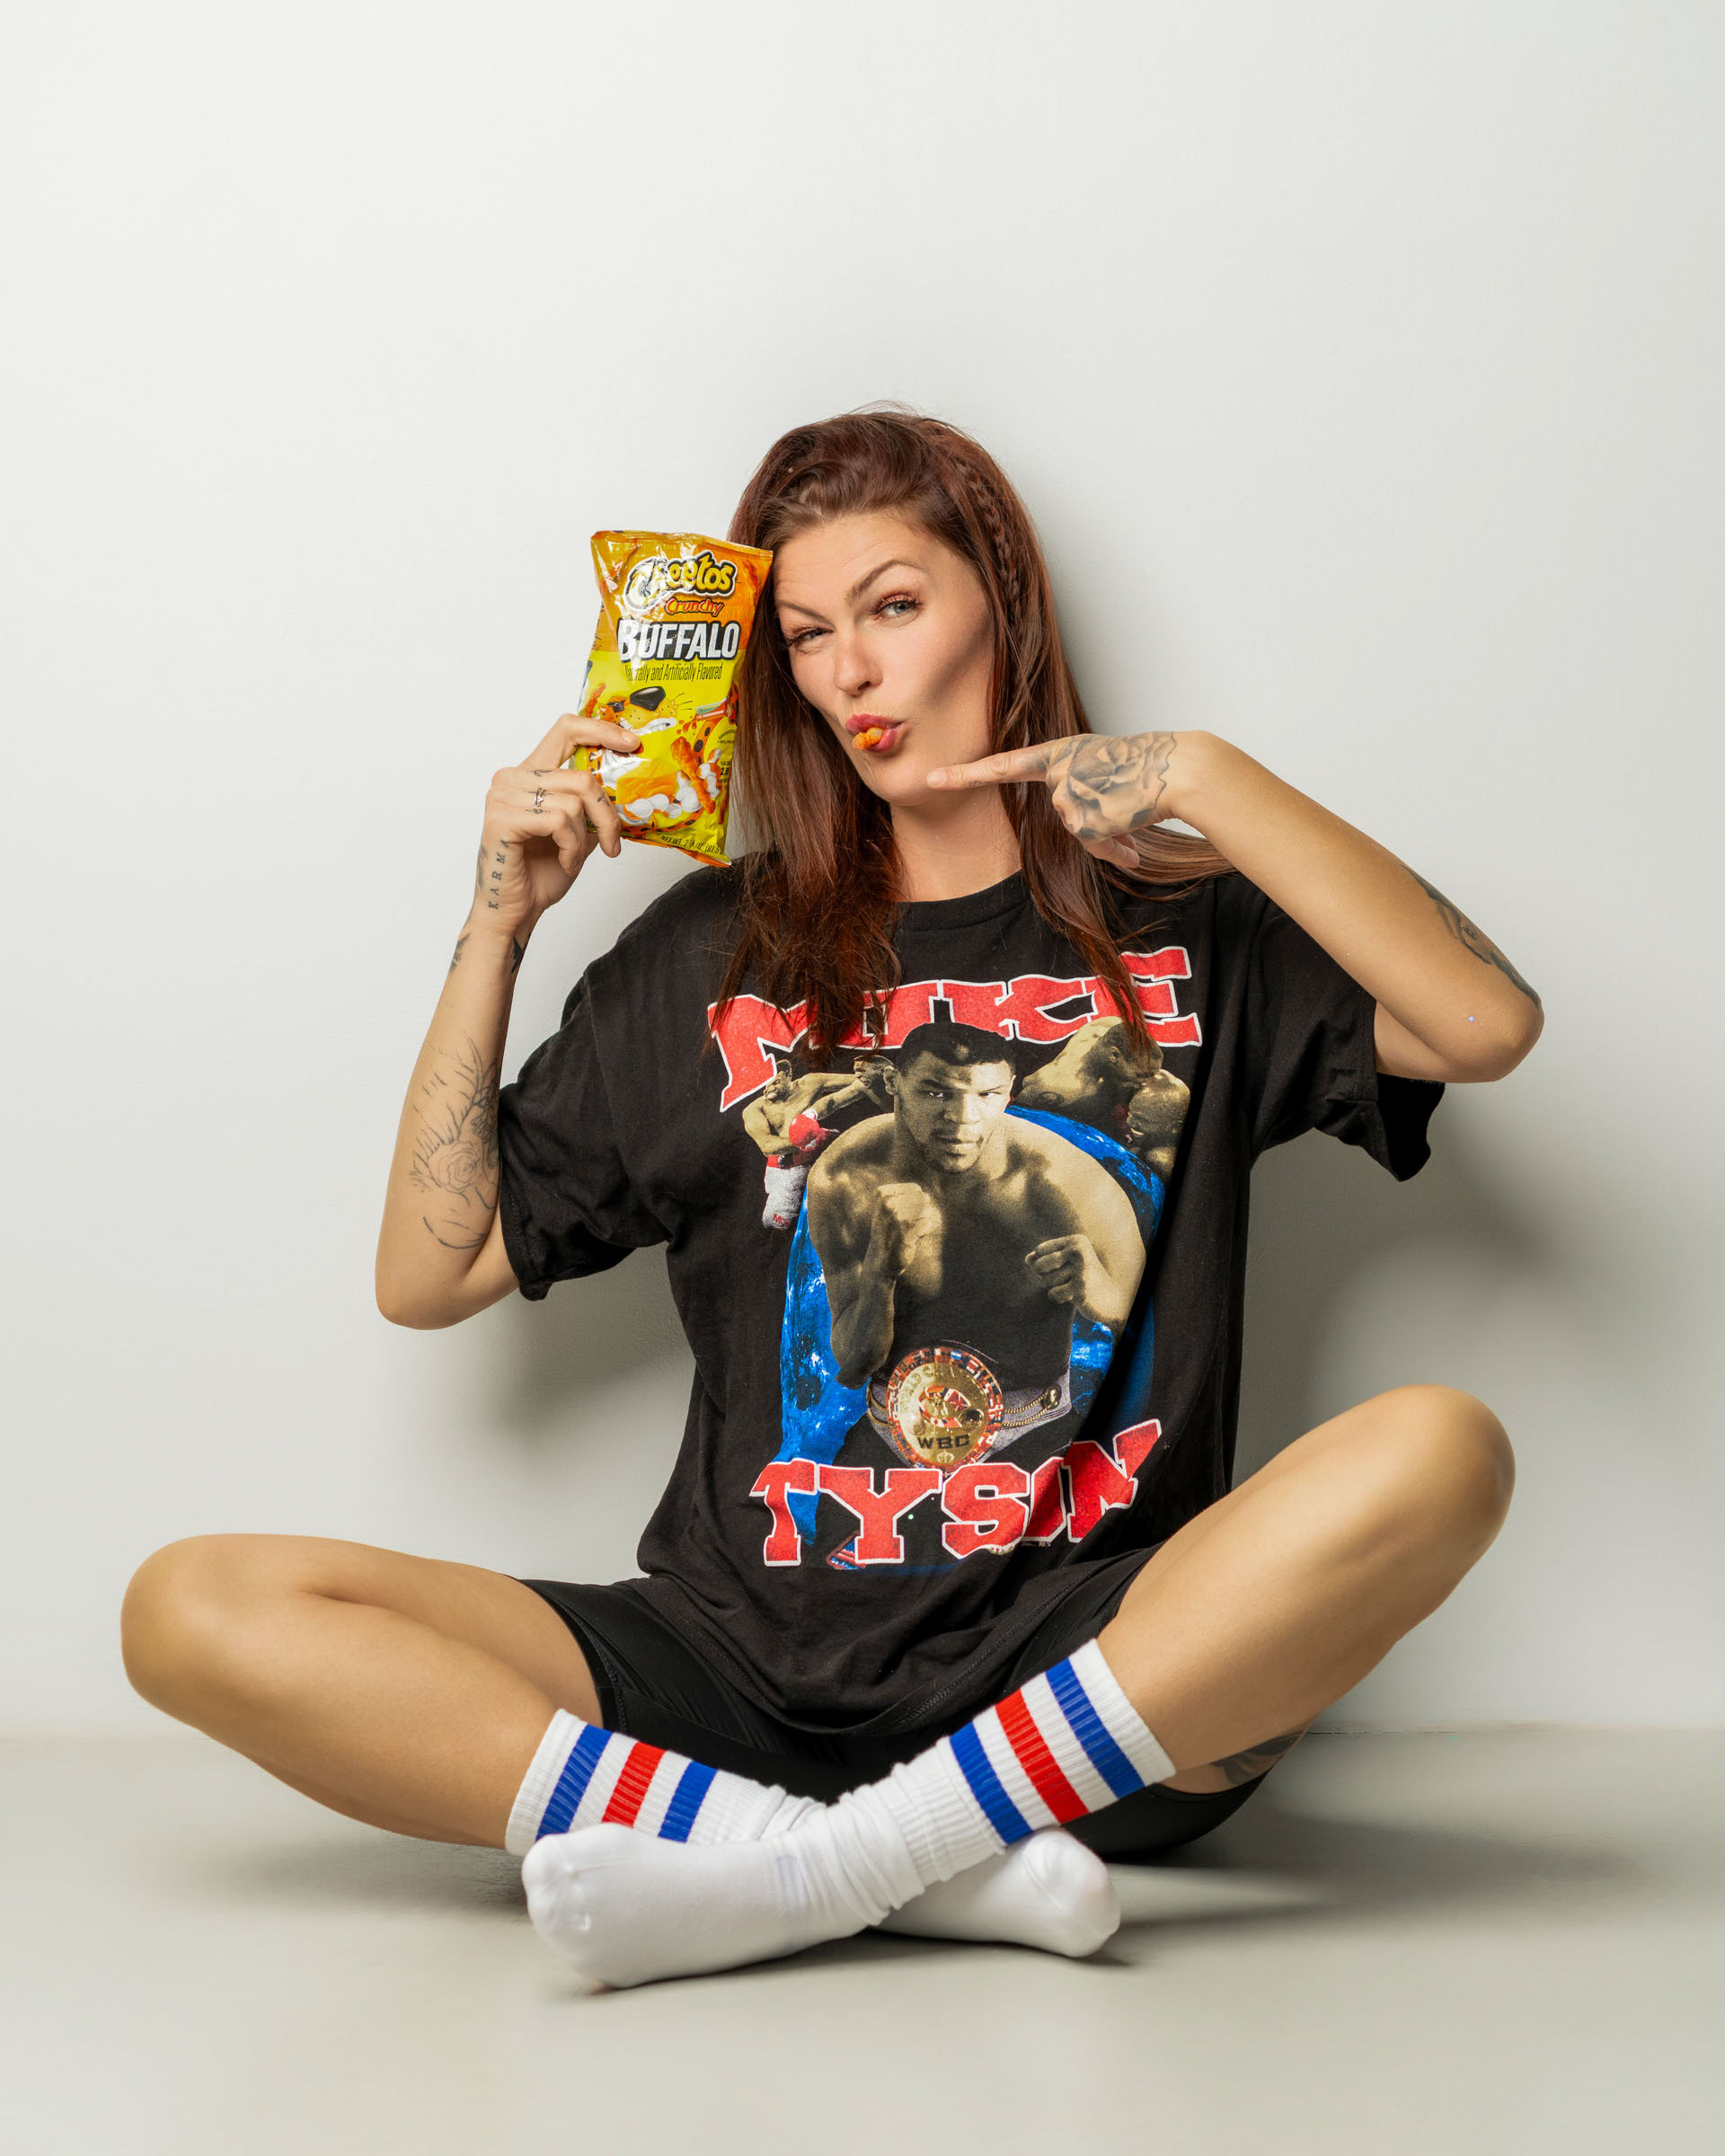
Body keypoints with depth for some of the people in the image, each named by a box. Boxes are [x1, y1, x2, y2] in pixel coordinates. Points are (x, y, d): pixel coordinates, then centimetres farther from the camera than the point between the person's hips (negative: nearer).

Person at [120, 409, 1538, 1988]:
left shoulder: (1186, 928, 10)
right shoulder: (712, 956, 15)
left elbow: (1490, 1025, -9)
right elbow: (429, 1275, 13)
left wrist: (1209, 779, -6)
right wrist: (498, 924, 6)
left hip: (1097, 1682, -2)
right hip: (747, 1668, 2)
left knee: (1443, 1452, -30)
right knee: (195, 1609, -18)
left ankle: (826, 1865, -28)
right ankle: (956, 1871, -26)